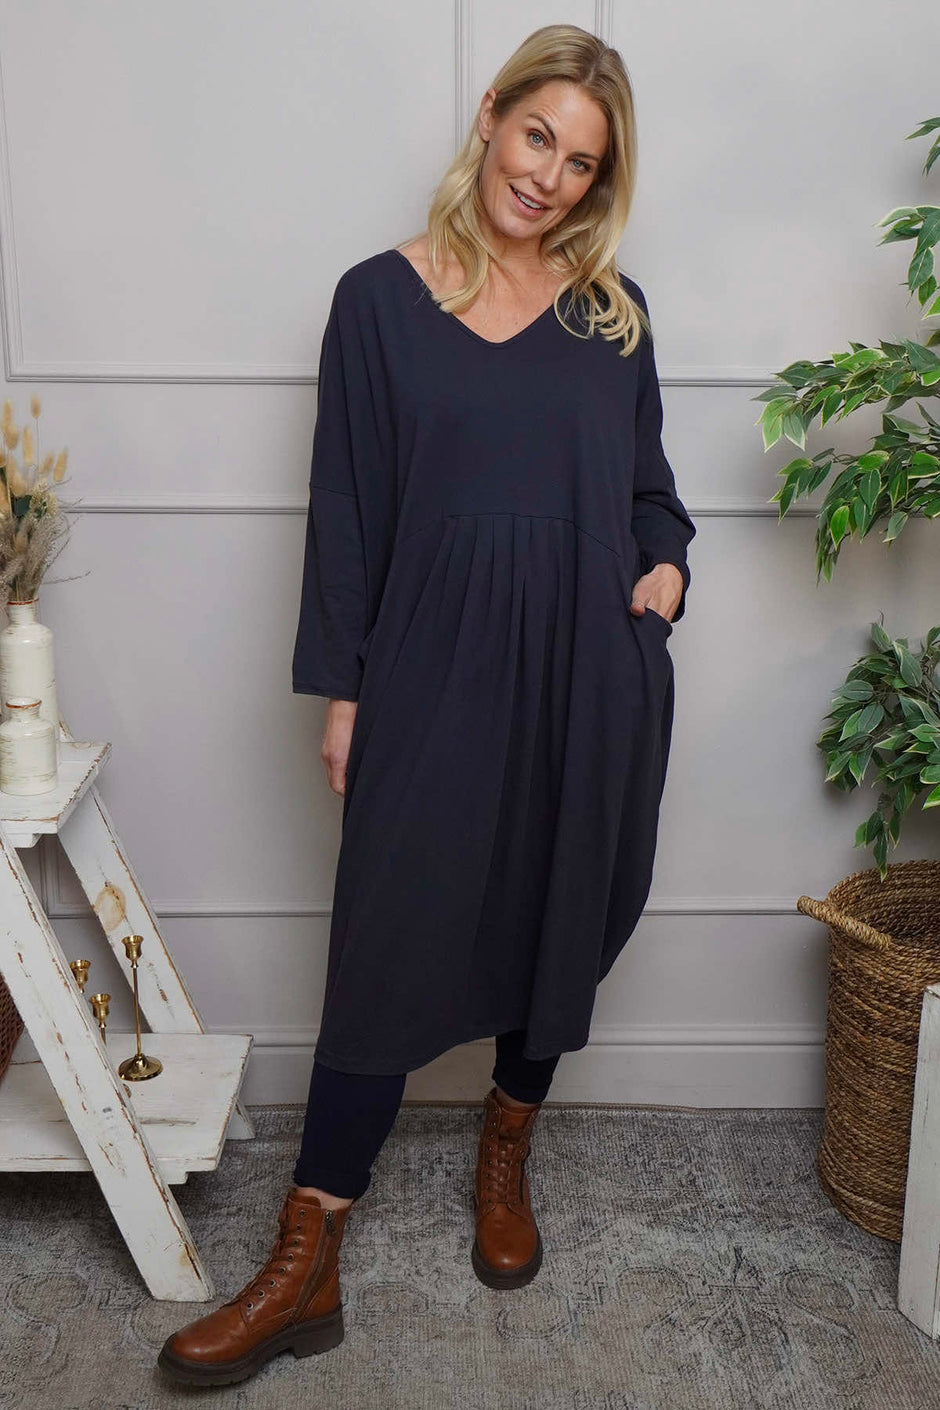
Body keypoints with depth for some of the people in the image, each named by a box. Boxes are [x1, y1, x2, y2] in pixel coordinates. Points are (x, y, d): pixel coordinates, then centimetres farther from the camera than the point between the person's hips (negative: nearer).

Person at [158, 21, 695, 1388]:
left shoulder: (614, 313, 8)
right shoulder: (380, 299, 2)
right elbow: (346, 509, 1)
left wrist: (665, 562, -4)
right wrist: (341, 690, -2)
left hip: (592, 678, 3)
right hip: (433, 674, -2)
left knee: (559, 921, 13)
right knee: (385, 946, -2)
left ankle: (506, 1159, 39)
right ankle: (305, 1268, 8)